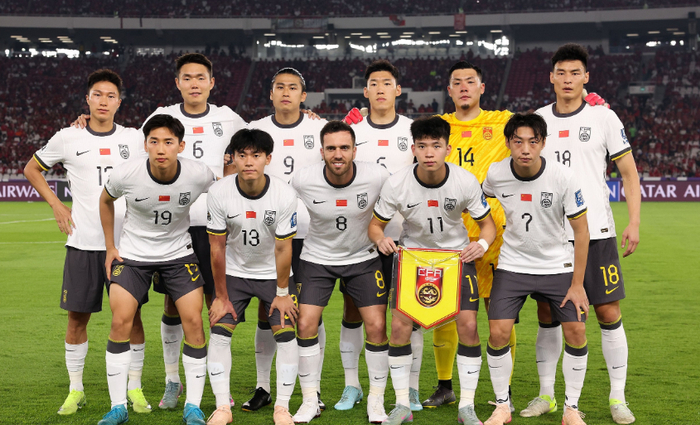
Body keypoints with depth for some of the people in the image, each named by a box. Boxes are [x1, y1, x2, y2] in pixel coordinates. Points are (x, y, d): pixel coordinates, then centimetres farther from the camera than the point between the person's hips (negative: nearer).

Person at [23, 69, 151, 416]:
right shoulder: (68, 138, 2)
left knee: (131, 315, 1)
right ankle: (76, 390, 17)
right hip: (82, 243, 0)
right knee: (77, 316, 4)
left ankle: (135, 388, 12)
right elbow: (31, 170, 16)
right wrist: (56, 206, 5)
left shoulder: (134, 139, 5)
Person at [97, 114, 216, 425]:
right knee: (120, 322, -11)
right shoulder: (126, 174, -19)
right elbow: (105, 200, 5)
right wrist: (110, 247, 4)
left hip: (179, 254, 0)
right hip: (132, 254, 0)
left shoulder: (199, 175, -20)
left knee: (193, 321, -10)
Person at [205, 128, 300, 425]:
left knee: (286, 334, -9)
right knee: (219, 332, -8)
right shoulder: (219, 194, -20)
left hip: (274, 274, -1)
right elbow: (217, 247, -12)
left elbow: (282, 248, -13)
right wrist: (221, 296, -8)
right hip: (234, 272, 1)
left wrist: (281, 293, -7)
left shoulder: (285, 196, -23)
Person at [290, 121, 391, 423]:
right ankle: (310, 401, 9)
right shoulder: (302, 180, -21)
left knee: (376, 326, -7)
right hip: (317, 258, 0)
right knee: (305, 325, -8)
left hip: (363, 257, 0)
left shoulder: (378, 177, -21)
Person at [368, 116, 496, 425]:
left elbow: (487, 223, -5)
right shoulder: (396, 185, -18)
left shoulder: (465, 182, -18)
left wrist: (482, 244, -27)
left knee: (468, 325, -13)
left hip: (458, 256, 0)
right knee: (400, 325, -11)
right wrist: (380, 239, -28)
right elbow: (375, 225, -5)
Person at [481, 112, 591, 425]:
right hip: (512, 265, 1)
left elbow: (581, 230, -10)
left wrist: (577, 284, -10)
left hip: (558, 266, 0)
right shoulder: (496, 174, -13)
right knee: (497, 334, -11)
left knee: (576, 332, -9)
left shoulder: (563, 177, -18)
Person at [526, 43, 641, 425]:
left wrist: (634, 222, -7)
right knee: (547, 315, 5)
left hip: (596, 232, -2)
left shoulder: (604, 118, 1)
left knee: (609, 314, -1)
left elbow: (629, 172, 2)